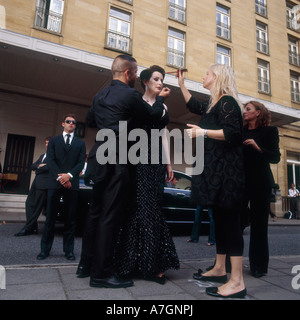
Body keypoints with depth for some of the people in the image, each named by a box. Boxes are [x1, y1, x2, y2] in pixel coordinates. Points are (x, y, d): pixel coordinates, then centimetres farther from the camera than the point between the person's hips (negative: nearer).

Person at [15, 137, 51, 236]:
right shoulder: (42, 155, 26)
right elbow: (32, 166, 18)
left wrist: (38, 168, -4)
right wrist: (39, 165, -3)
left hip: (43, 184, -9)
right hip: (36, 182, 9)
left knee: (36, 207, -5)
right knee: (29, 203, 7)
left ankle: (28, 228, 2)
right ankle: (33, 227, 13)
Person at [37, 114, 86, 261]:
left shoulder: (80, 143, 15)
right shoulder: (53, 141, 14)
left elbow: (81, 162, 4)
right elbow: (50, 160, 2)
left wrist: (69, 175, -12)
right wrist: (60, 177, -11)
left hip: (72, 183, 0)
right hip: (55, 183, 0)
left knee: (70, 218, 4)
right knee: (50, 217, 3)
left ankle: (69, 250, 11)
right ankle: (45, 249, 14)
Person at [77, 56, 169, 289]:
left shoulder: (101, 95, 15)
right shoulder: (130, 94, -8)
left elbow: (90, 120, 26)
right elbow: (153, 116, 3)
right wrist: (161, 98, 20)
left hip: (100, 156, 9)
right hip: (116, 160, -9)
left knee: (96, 212, 15)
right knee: (110, 215, -4)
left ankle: (87, 264, 27)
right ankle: (102, 273, 5)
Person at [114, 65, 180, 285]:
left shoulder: (163, 107, 19)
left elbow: (164, 136, 17)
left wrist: (168, 164, 11)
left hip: (157, 161, 5)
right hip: (139, 159, -4)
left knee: (152, 209, 3)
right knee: (140, 208, -6)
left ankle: (152, 264, 10)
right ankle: (134, 263, 5)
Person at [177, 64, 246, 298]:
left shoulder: (227, 102, -8)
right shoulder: (214, 104, 21)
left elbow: (233, 133, -21)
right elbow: (194, 105, 37)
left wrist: (203, 132, -16)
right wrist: (181, 83, 37)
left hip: (226, 171, -10)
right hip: (216, 170, 10)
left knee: (229, 220, -10)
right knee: (220, 219, 12)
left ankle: (237, 282, -3)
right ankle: (219, 269, 22)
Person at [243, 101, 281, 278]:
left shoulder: (269, 131, 3)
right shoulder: (241, 131, 13)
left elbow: (276, 157, -5)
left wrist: (258, 148, -19)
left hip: (260, 183, -3)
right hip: (241, 181, 3)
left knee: (259, 224, 4)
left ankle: (258, 266, 15)